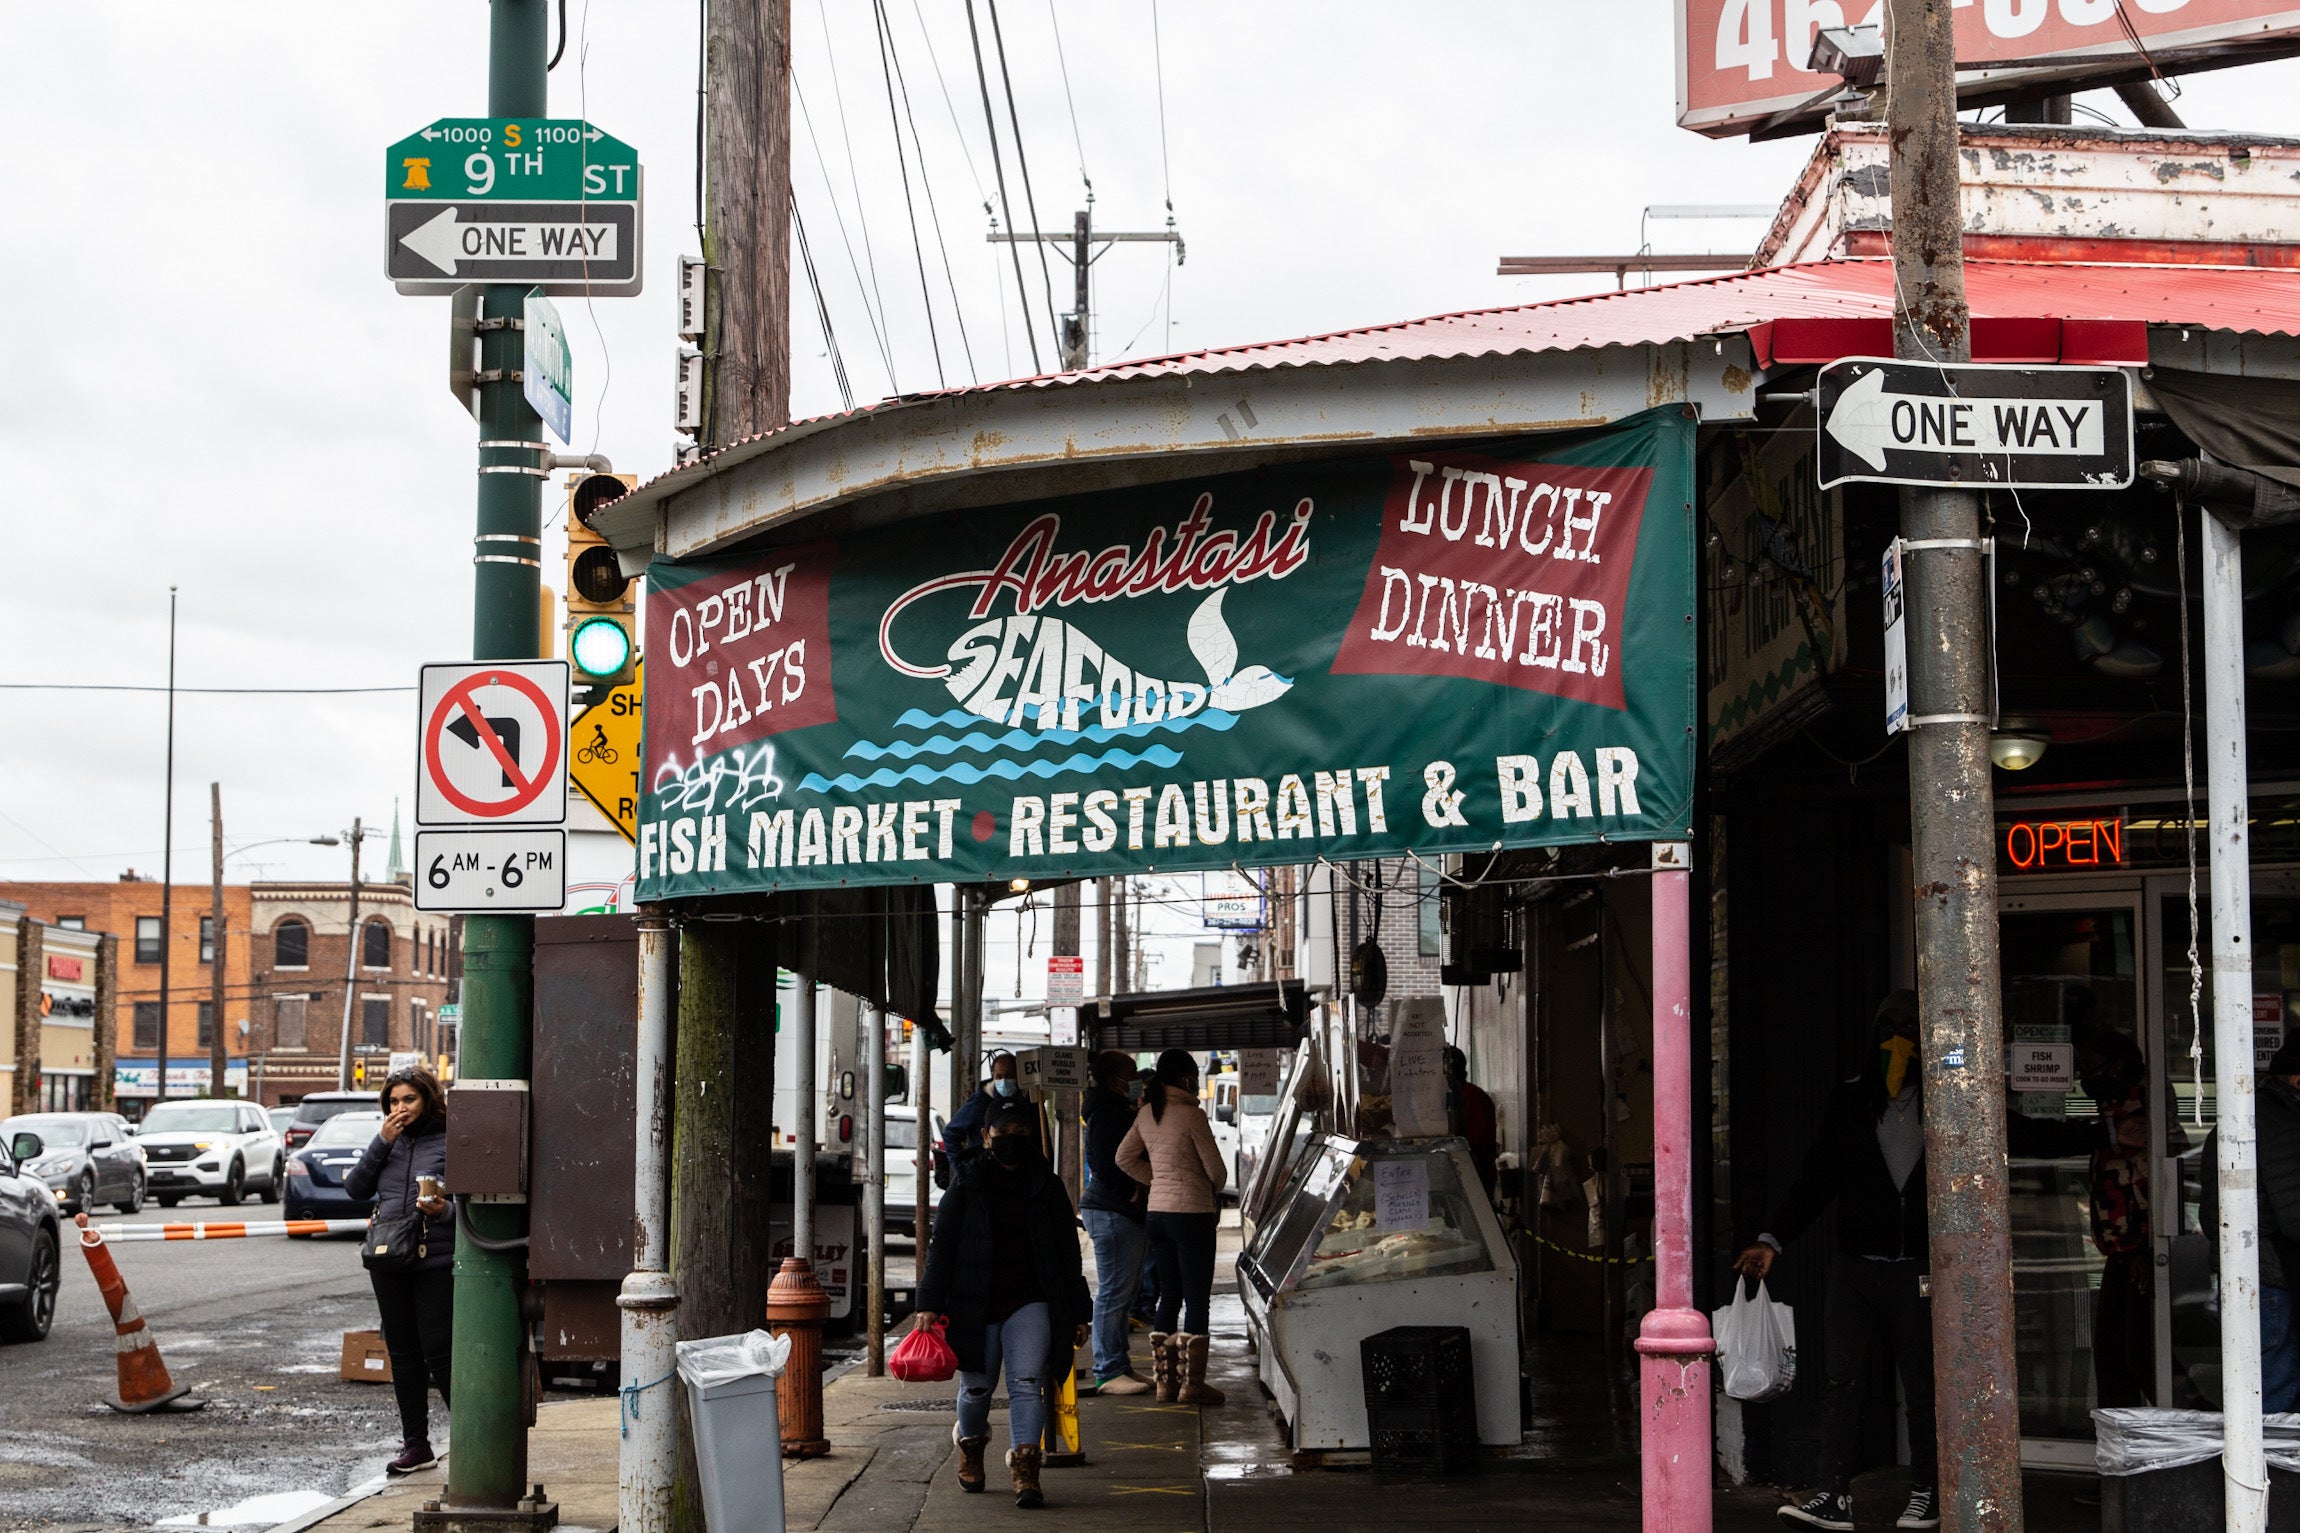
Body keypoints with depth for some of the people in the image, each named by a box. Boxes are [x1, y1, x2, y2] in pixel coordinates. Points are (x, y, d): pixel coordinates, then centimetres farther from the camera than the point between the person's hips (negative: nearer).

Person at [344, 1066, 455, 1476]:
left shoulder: (449, 1142, -3)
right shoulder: (389, 1141, 12)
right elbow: (356, 1188, 4)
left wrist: (445, 1210, -24)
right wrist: (382, 1143, -4)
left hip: (437, 1261, -6)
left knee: (439, 1352, -8)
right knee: (403, 1354, 10)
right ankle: (416, 1444, 19)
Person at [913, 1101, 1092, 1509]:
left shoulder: (1047, 1188, 8)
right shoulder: (965, 1188, 3)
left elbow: (1068, 1255, 11)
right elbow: (941, 1248, 1)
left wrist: (1077, 1314, 9)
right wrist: (929, 1304, -8)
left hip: (1029, 1304, 0)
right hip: (974, 1306, 0)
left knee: (1027, 1384, -14)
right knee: (976, 1387, 11)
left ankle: (1025, 1472, -18)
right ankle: (970, 1443, 42)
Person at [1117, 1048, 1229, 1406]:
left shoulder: (1147, 1114, 7)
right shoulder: (1192, 1115, -13)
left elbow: (1125, 1157, 13)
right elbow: (1215, 1168, -8)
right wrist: (1215, 1193, 13)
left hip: (1157, 1212, 7)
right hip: (1192, 1212, -7)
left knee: (1169, 1298, 13)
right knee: (1197, 1299, -1)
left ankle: (1165, 1381, 14)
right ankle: (1191, 1383, -1)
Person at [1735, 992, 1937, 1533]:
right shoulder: (1850, 1101, 7)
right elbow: (1816, 1179, 7)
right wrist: (1773, 1239, -2)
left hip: (1918, 1269, -1)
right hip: (1855, 1264, 1)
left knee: (1922, 1385, 5)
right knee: (1841, 1379, -5)